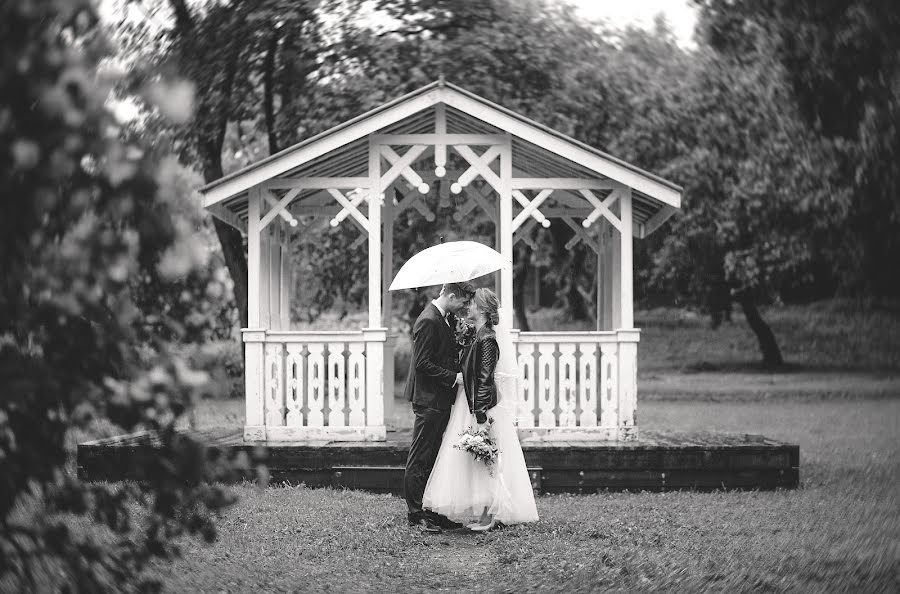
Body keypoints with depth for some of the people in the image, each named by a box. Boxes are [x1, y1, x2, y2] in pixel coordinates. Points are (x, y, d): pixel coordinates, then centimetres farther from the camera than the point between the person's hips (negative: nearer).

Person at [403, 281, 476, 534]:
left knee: (434, 458, 12)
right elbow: (422, 364, -20)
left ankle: (434, 512, 17)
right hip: (429, 399, -10)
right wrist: (453, 377, -17)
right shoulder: (428, 321, -18)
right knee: (420, 459, -1)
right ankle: (416, 514, 4)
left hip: (442, 399, 10)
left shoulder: (447, 319, 12)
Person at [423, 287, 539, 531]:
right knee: (486, 462, 11)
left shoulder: (486, 340, -17)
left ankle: (490, 516, -1)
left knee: (484, 462, -5)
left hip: (482, 409, -10)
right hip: (477, 407, 10)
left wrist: (480, 416, -22)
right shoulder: (480, 336, 12)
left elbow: (484, 380, -21)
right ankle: (492, 514, 14)